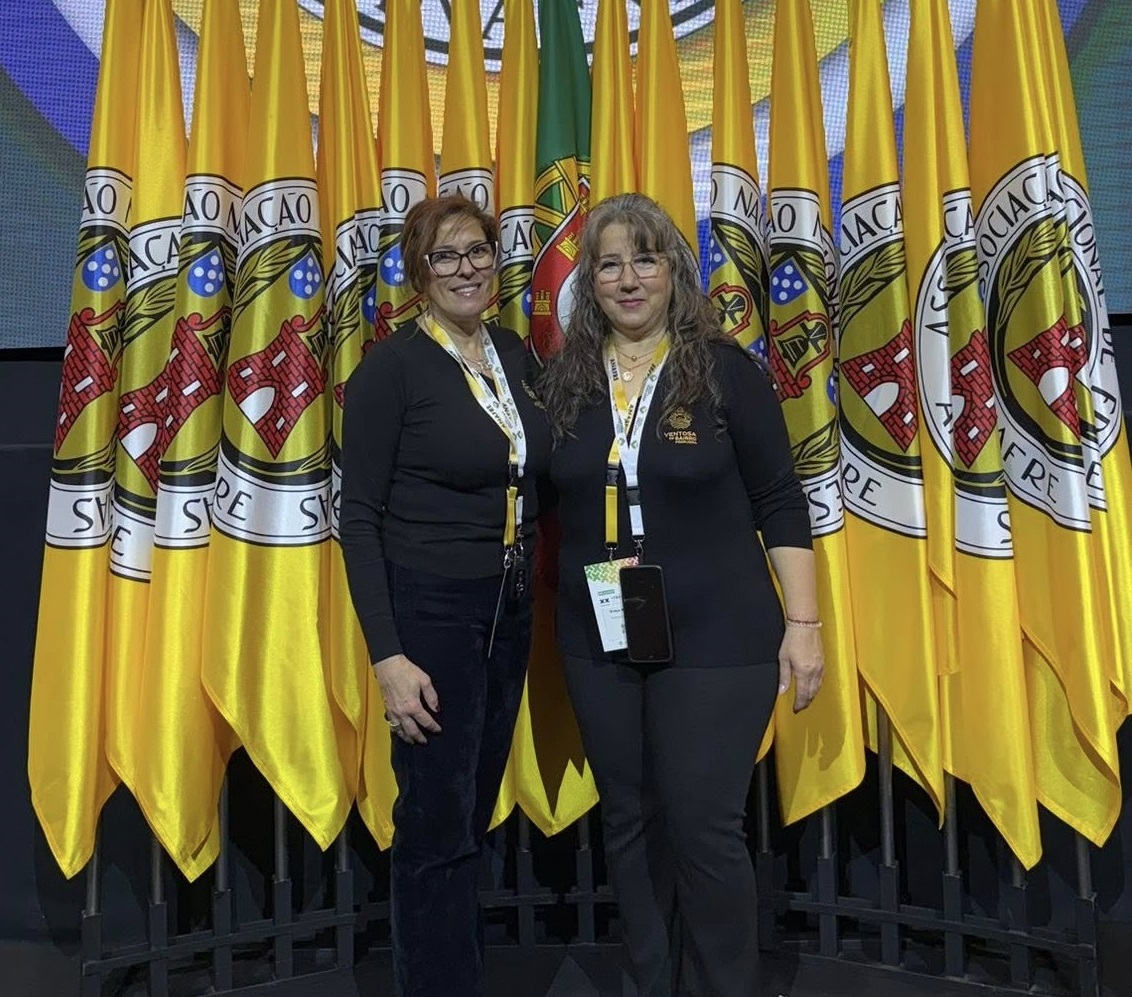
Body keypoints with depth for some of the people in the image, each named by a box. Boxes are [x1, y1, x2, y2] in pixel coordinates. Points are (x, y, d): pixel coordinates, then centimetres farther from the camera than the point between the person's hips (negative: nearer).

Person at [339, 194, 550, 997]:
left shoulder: (516, 354, 7)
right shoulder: (392, 366, -11)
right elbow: (359, 518, -12)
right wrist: (388, 656, -17)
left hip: (510, 611, 6)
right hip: (428, 613, -6)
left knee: (475, 815, 19)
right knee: (438, 826, 4)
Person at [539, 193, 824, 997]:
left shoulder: (725, 370, -5)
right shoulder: (565, 379, 4)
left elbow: (780, 502, -5)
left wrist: (803, 622, -8)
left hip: (715, 637, -3)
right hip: (597, 638, 4)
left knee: (704, 826, 2)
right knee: (628, 821, 15)